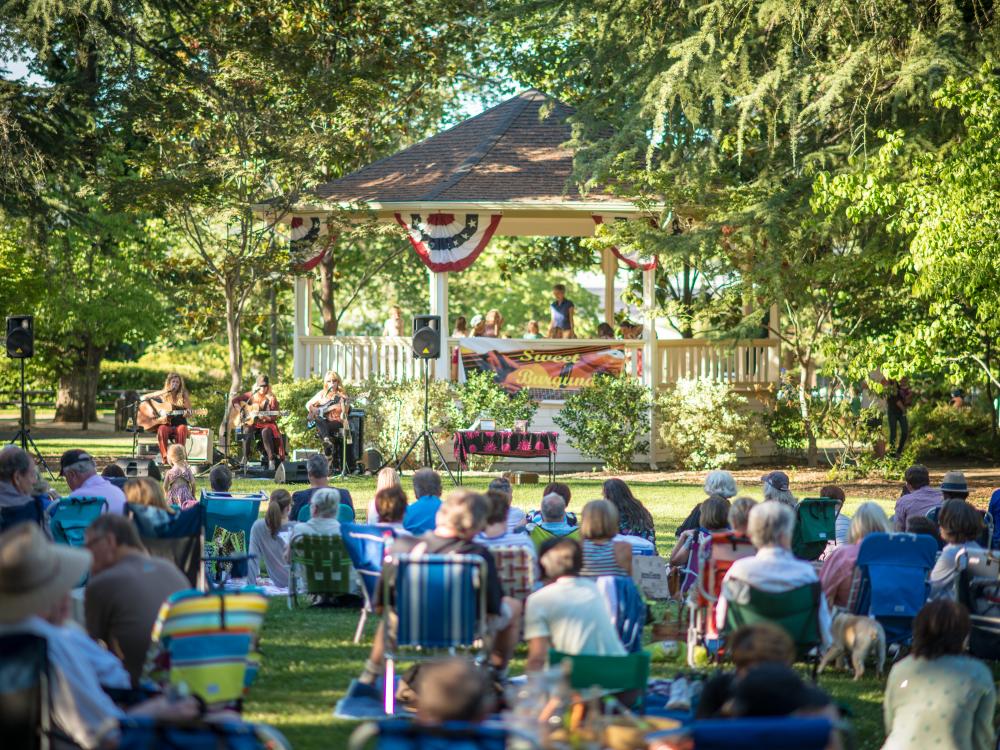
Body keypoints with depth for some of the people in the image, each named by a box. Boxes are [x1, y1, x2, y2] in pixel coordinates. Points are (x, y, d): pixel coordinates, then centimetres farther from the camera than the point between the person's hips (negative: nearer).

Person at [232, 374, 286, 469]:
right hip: (251, 423, 2)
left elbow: (274, 417, -2)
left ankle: (272, 460, -34)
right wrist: (241, 410, -3)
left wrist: (265, 417, -22)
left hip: (266, 424, -2)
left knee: (266, 432, -36)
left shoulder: (271, 398, 1)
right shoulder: (251, 395, 7)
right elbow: (235, 400, 12)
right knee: (247, 432, -33)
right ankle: (245, 458, -21)